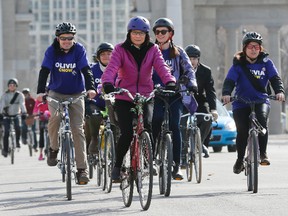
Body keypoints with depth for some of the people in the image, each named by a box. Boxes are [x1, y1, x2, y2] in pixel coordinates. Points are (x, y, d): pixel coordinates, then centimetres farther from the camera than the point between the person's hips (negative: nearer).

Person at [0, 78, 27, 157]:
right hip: (6, 116, 0)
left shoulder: (19, 95, -3)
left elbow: (22, 104, -15)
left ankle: (17, 141, 2)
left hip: (16, 115, 0)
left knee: (17, 128, -26)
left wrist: (24, 113, -32)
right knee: (6, 132, -12)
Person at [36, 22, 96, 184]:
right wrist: (41, 91, -31)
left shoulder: (79, 49, -9)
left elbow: (86, 70, -17)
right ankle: (53, 149, -5)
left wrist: (91, 88, -35)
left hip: (76, 94, 0)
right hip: (56, 93, 0)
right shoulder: (52, 51, -8)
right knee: (55, 116, -30)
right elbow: (44, 71, -15)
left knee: (78, 129, -6)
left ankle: (82, 169, -5)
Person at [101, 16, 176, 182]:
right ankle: (117, 166, 7)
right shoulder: (120, 49, -4)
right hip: (124, 98, -1)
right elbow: (112, 68, -19)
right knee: (127, 134, -13)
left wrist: (170, 81, -36)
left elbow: (162, 67, -15)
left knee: (147, 126, -22)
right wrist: (107, 83, -40)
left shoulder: (153, 50, 2)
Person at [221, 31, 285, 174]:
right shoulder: (238, 65, -2)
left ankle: (263, 153, -21)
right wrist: (226, 93, -34)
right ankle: (240, 160, 13)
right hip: (241, 103, 0)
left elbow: (275, 78, -6)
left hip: (261, 101, 0)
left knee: (262, 120, -29)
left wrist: (279, 91, -27)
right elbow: (229, 81, -13)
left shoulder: (266, 63, 3)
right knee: (242, 131, -11)